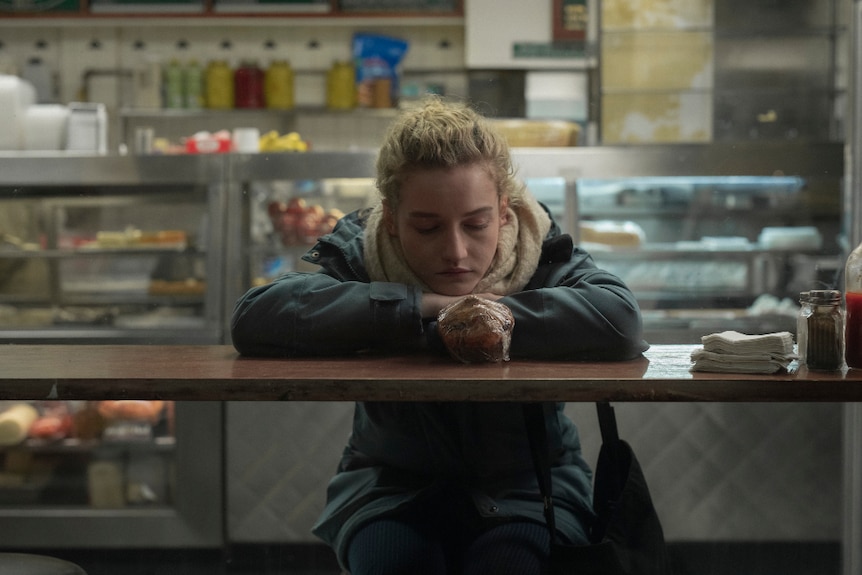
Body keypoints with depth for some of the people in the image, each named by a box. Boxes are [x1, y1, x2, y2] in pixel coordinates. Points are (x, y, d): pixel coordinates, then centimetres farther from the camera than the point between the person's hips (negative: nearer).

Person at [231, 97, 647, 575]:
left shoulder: (544, 254, -11)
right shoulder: (359, 256, -11)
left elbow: (621, 319, -31)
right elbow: (252, 320, -28)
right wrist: (419, 307, -30)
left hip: (527, 481, 0)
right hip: (393, 480, 0)